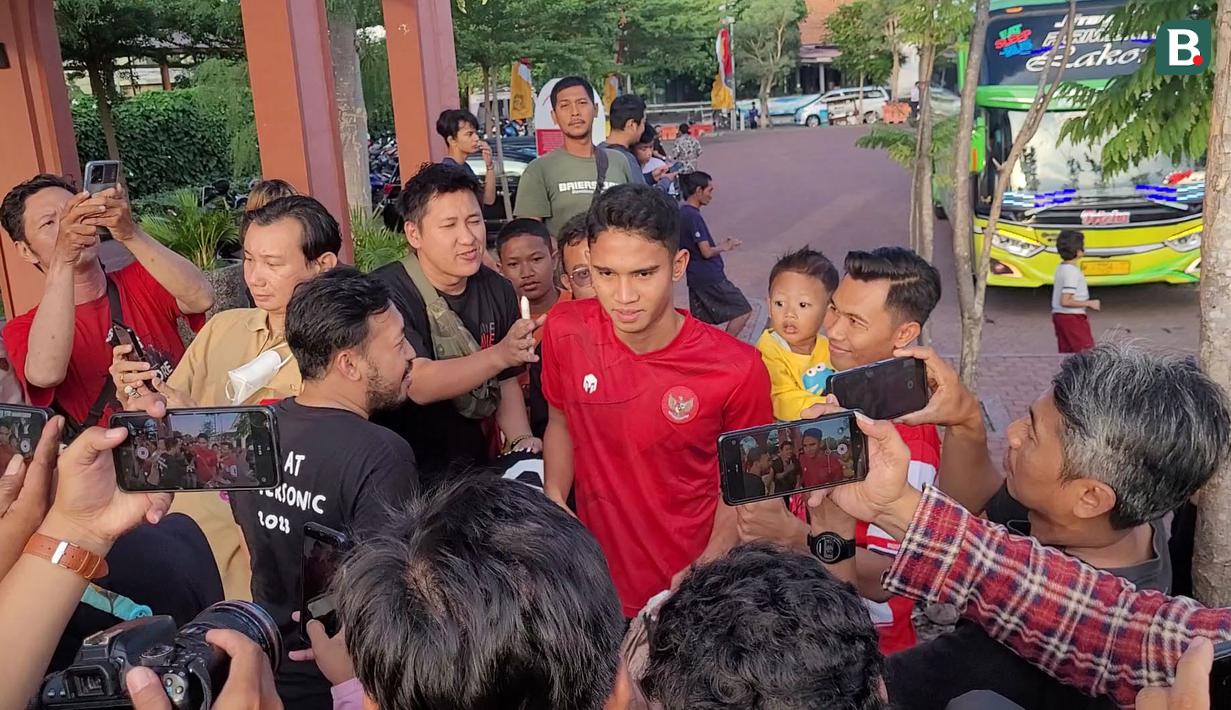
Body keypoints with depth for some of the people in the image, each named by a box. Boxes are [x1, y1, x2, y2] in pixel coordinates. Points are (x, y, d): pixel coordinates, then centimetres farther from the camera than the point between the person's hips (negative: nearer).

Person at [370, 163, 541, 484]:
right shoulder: (385, 293, -17)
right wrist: (499, 354, -39)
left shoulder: (498, 290, 4)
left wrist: (521, 440, -4)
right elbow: (419, 385, -27)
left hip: (473, 467, 6)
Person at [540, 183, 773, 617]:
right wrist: (554, 496, -12)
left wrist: (704, 572, -16)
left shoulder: (736, 370, -21)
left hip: (687, 583, -2)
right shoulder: (565, 331, -14)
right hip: (592, 577, 3)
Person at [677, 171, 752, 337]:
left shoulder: (682, 213, 10)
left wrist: (722, 245, 13)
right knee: (743, 310, 0)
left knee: (700, 321, 14)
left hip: (696, 278, 10)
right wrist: (724, 247, -3)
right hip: (711, 278, -10)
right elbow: (706, 252, -21)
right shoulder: (694, 216, -18)